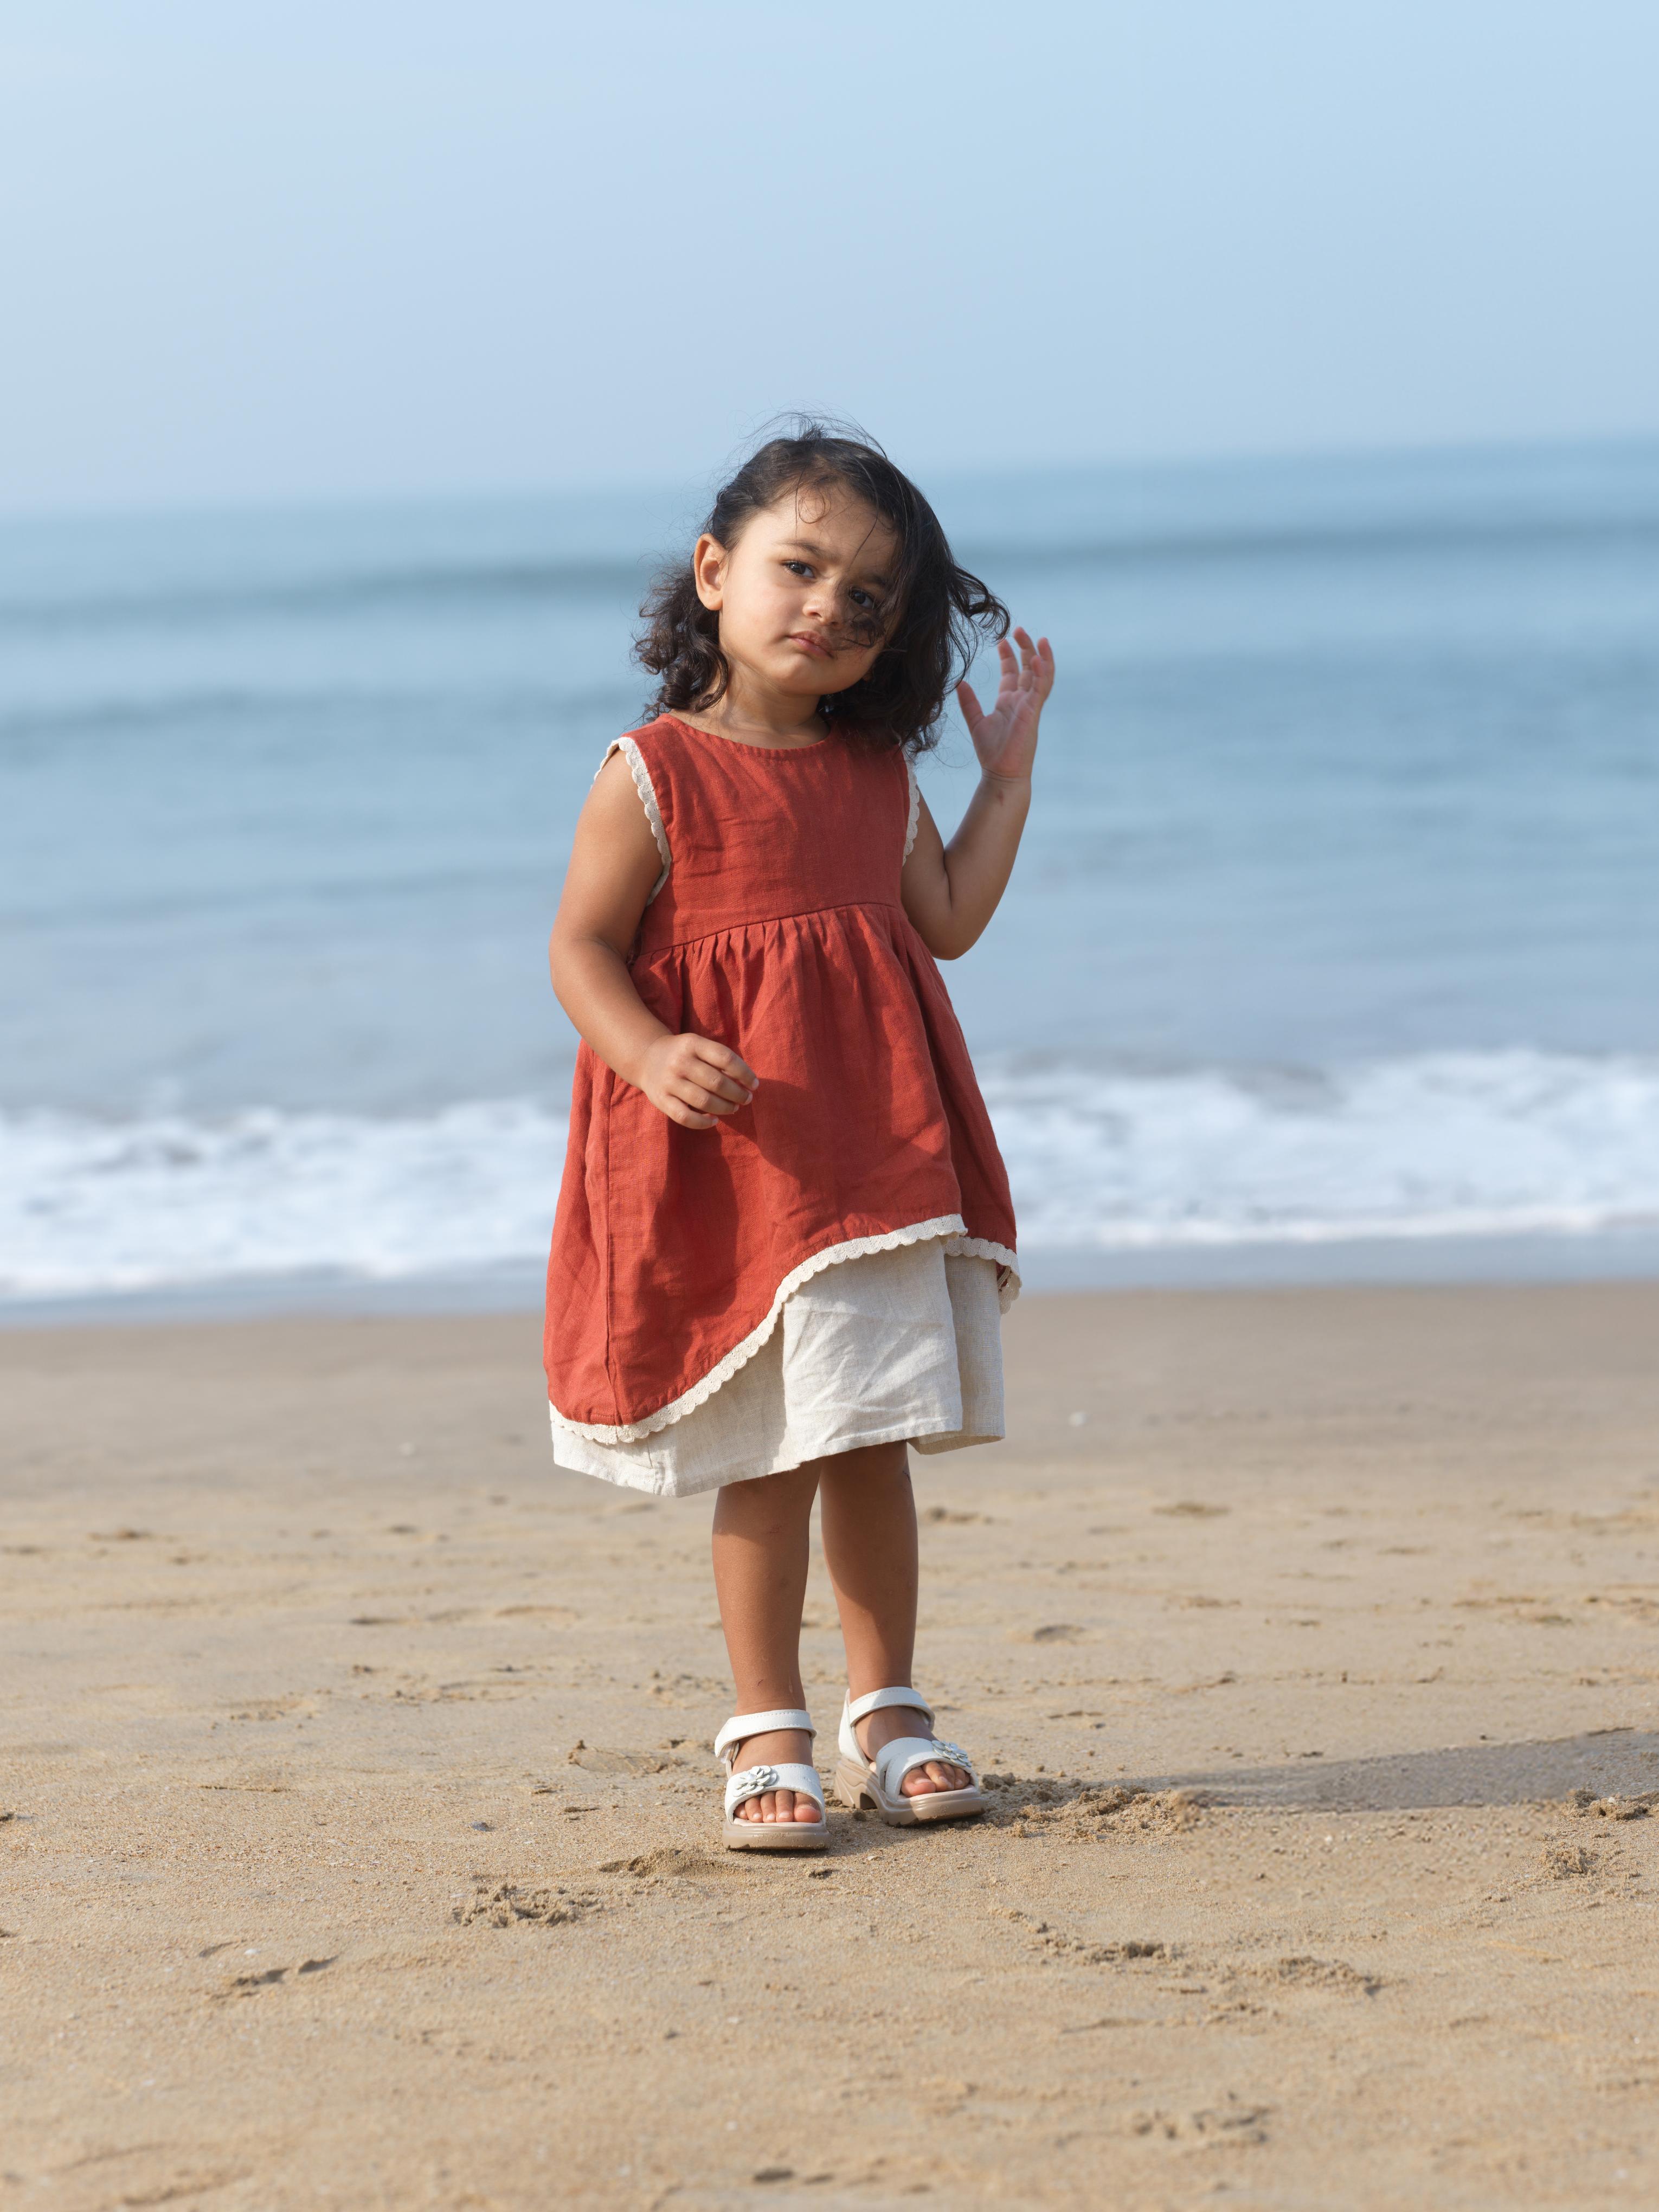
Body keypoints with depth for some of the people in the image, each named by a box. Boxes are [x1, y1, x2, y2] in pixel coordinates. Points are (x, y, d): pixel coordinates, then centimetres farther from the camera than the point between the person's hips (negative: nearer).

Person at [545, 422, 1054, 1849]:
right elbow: (583, 948, -8)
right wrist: (652, 1056, -25)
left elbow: (951, 922, 15)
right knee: (771, 1458, -1)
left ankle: (889, 1709, 21)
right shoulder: (653, 775, -7)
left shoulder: (878, 774, 10)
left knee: (873, 1446, 10)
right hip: (731, 1160, -5)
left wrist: (1010, 773, 13)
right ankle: (768, 1730, 10)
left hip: (882, 1146, 5)